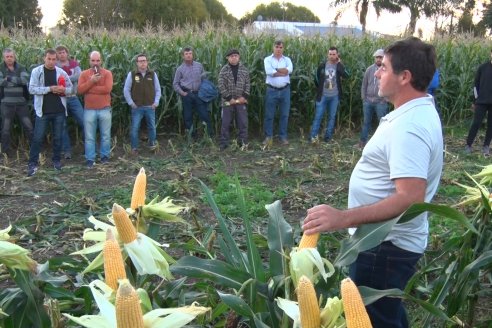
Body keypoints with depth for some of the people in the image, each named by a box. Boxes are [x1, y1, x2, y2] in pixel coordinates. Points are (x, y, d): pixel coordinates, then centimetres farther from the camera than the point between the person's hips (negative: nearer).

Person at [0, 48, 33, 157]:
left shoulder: (21, 68, 6)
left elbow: (25, 80, -13)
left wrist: (9, 78, -15)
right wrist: (17, 81, -14)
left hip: (21, 103, 1)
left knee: (29, 126, 3)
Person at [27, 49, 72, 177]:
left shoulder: (61, 72, 4)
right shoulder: (36, 71, -3)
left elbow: (70, 88, 9)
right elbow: (32, 89, -11)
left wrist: (63, 90, -13)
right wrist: (49, 89, -20)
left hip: (59, 111, 3)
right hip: (43, 111, -2)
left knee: (58, 137, 10)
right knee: (38, 138, -1)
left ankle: (56, 160, 23)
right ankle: (33, 163, 5)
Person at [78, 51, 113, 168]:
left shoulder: (107, 73, -2)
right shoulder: (84, 74, 4)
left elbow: (107, 89, -17)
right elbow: (79, 90, -6)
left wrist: (88, 89, -12)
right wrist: (91, 81, -18)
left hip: (104, 109, -1)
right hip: (89, 110, 1)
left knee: (106, 135, 9)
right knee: (89, 137, 4)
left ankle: (105, 156, 24)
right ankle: (90, 159, 12)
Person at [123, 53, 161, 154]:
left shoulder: (153, 74, 3)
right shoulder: (131, 74, -3)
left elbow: (158, 89, 9)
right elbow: (126, 90, 1)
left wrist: (156, 102, 1)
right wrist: (131, 103, -4)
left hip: (150, 107, 2)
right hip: (137, 107, -2)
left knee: (152, 127, 11)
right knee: (134, 128, 0)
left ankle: (152, 145, 29)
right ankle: (134, 148, 11)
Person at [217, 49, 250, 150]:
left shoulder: (244, 70, 4)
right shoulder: (224, 70, -2)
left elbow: (247, 84, 4)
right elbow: (221, 86, -7)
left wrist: (244, 97, -8)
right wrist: (229, 98, -12)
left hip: (241, 100, 2)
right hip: (227, 101, -2)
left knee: (243, 122, 4)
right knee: (226, 123, 3)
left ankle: (243, 142, 13)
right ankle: (224, 143, 9)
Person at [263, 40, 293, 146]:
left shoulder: (287, 59, 8)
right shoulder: (268, 59, 2)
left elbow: (289, 70, -13)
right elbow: (269, 72, -17)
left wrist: (275, 69, -12)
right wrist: (283, 72, -12)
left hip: (285, 90, 2)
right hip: (272, 90, -2)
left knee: (284, 114, 6)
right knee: (269, 115, 3)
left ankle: (283, 136, 16)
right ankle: (268, 136, 13)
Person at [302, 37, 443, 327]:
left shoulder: (408, 127, -27)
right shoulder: (418, 111, 6)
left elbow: (410, 198, -35)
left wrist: (343, 218, -39)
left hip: (386, 246, -10)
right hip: (390, 240, 11)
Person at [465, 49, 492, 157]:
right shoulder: (483, 67, 1)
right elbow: (476, 84, 6)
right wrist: (476, 99, 3)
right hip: (482, 101, -1)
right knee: (476, 123, -3)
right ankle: (468, 145, 6)